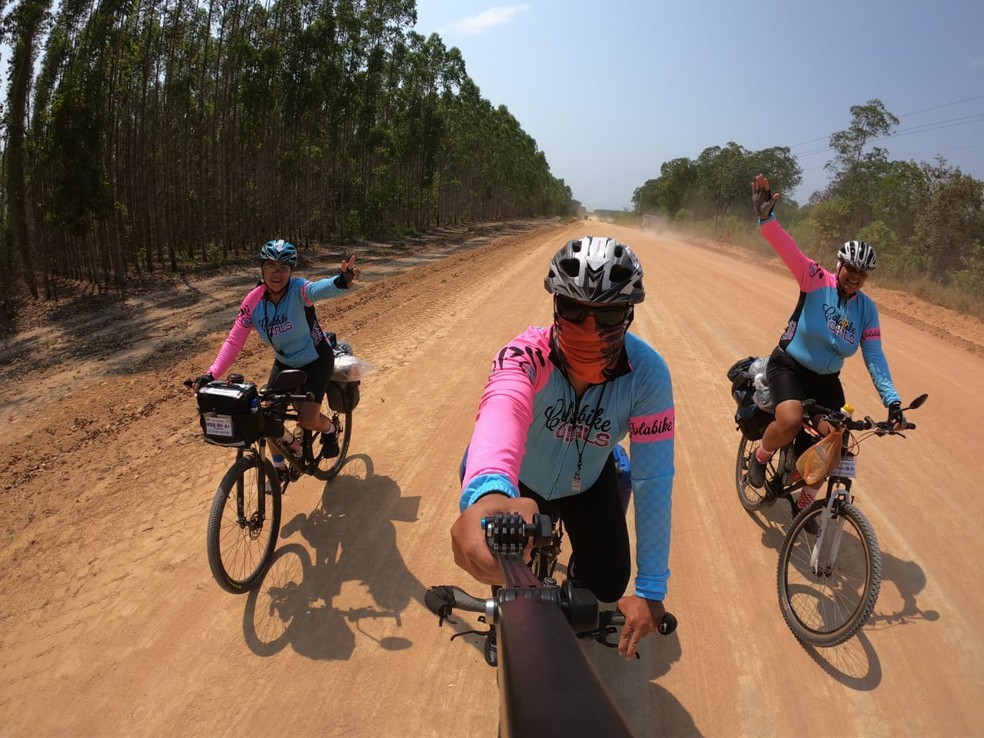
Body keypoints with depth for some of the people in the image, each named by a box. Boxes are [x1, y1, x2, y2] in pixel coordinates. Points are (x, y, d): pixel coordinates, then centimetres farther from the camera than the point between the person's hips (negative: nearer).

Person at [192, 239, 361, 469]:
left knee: (307, 419, -17)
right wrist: (211, 374, -27)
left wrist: (342, 281, -75)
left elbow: (320, 289, -51)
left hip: (316, 360, -4)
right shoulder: (253, 301, -16)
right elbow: (234, 341, -15)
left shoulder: (299, 289, -27)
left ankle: (330, 429, 20)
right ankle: (279, 467, 26)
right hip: (285, 363, 5)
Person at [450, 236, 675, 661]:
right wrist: (487, 496, -83)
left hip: (588, 482, 1)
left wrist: (651, 590, -30)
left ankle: (579, 581, 36)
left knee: (608, 587, -2)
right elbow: (501, 412, -60)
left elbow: (654, 480, -30)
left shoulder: (647, 373, -31)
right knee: (508, 578, 4)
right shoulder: (526, 355, -37)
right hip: (520, 482, -1)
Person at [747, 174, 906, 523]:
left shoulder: (867, 309, -3)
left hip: (826, 380, 5)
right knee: (791, 422, -32)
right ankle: (761, 456, 2)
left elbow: (874, 356, -6)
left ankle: (805, 501, 25)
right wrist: (766, 217, -46)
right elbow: (788, 248, -28)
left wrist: (892, 399, -18)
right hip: (788, 366, -5)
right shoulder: (817, 281, -14)